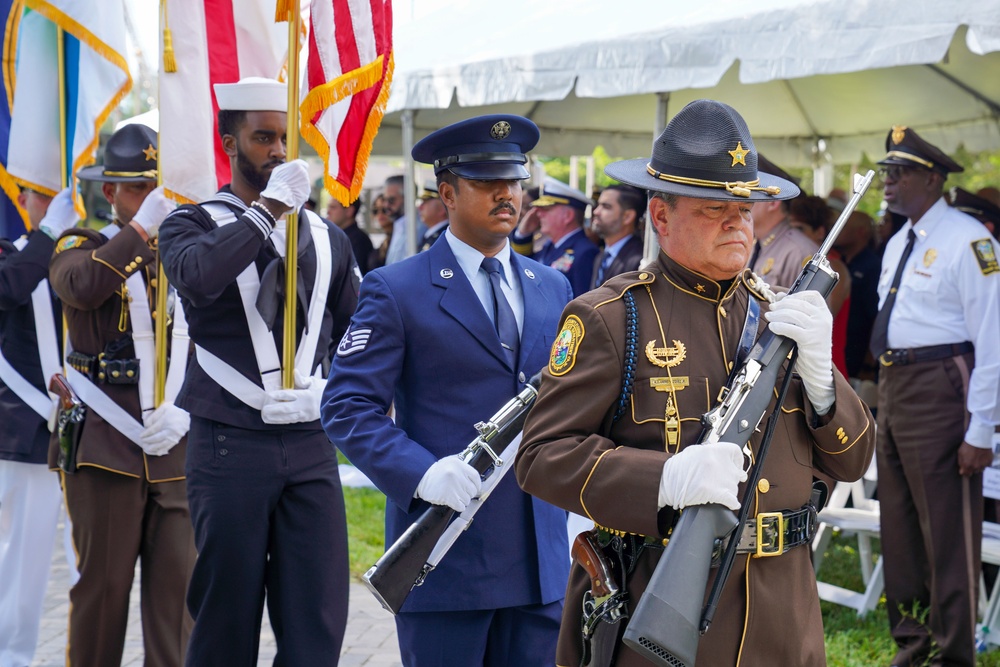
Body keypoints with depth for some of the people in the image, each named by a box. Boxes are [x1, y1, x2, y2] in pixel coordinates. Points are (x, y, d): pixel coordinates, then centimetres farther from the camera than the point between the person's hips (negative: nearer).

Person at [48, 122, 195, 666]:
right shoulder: (81, 247, 3)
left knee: (177, 585, 2)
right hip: (104, 448, -3)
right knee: (103, 584, 2)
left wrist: (186, 411, -6)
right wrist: (142, 228, -20)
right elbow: (80, 285, -23)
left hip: (178, 449, 3)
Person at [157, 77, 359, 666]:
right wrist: (270, 208, -21)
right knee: (227, 618, 4)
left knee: (319, 619, 0)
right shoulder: (194, 224, 1)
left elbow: (355, 338, 21)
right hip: (231, 445, -3)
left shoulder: (327, 238, 13)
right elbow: (198, 277, -23)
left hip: (312, 444, 3)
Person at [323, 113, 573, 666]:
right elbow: (346, 407, -8)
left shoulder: (553, 288, 14)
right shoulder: (396, 290, -3)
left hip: (541, 554, 5)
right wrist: (421, 472, -23)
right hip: (445, 557, -5)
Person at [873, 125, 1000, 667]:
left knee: (948, 534, -3)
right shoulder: (897, 244, 14)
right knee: (899, 527, 16)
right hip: (894, 388, 9)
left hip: (940, 390, -9)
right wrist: (887, 402, 16)